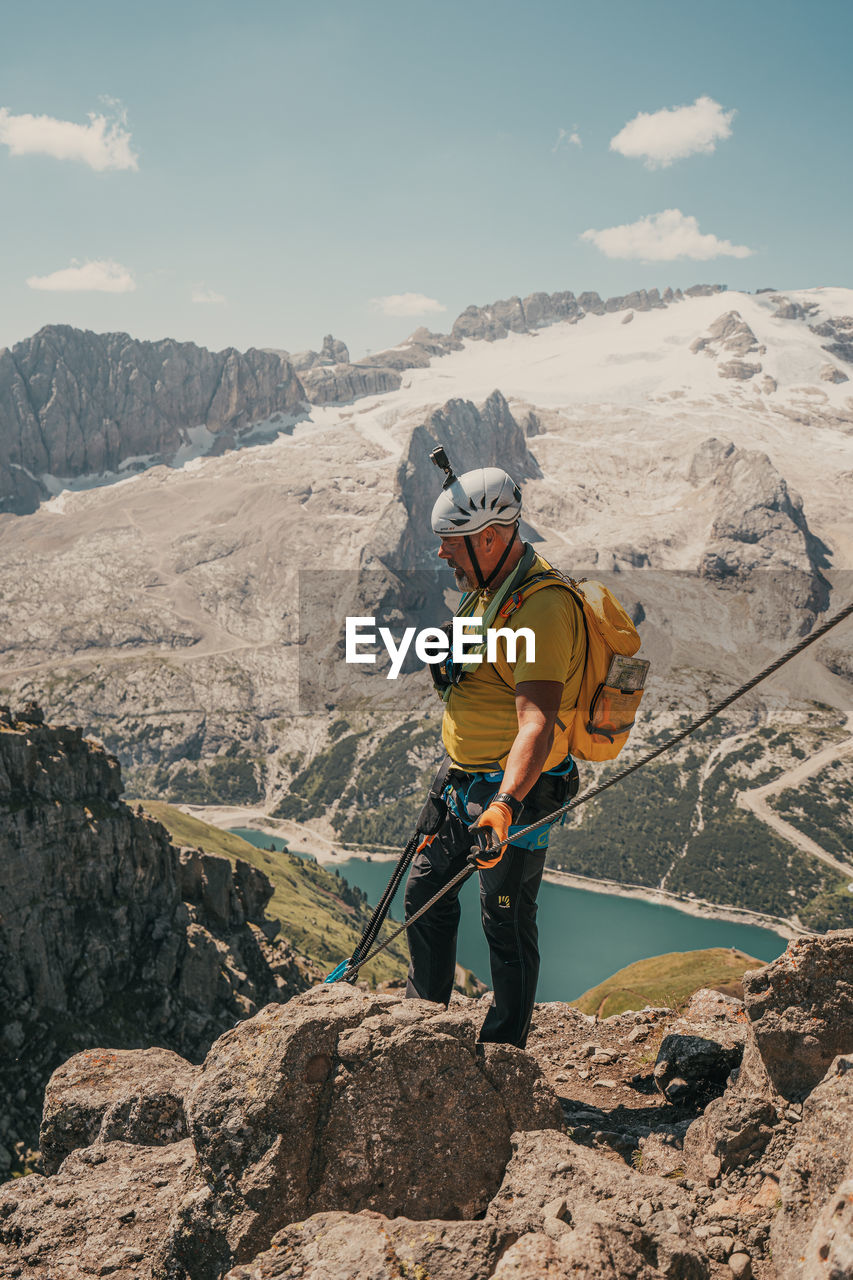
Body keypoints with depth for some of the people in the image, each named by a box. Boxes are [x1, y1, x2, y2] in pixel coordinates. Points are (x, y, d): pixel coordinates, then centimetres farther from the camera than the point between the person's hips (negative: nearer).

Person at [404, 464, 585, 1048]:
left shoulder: (543, 605, -24)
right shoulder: (490, 588, 8)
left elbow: (538, 721, -35)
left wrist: (505, 803, -47)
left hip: (516, 791, -10)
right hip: (466, 783, 10)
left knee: (507, 926, 4)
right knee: (426, 892, 20)